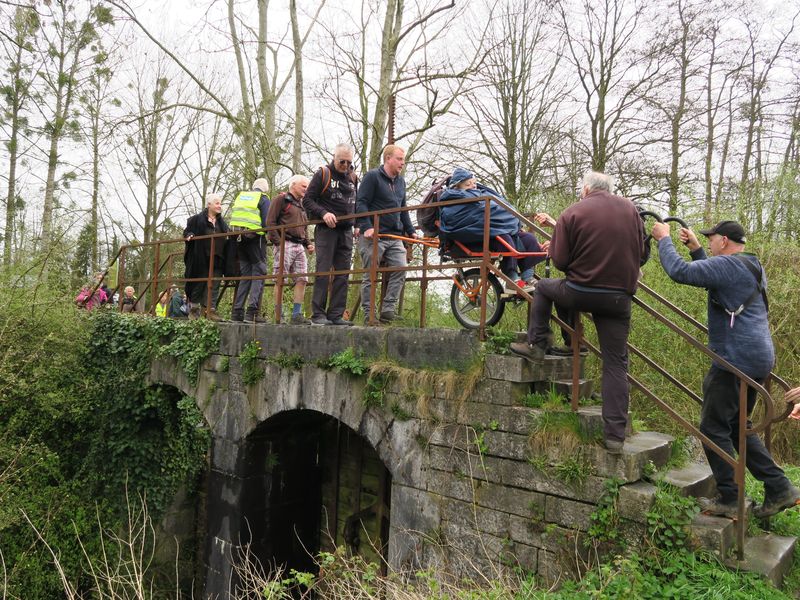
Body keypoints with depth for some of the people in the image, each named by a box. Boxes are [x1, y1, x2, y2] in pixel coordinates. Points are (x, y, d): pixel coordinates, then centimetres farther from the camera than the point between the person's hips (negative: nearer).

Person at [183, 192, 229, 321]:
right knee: (198, 285, 3)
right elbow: (187, 232, 5)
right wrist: (189, 235, -16)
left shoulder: (222, 222, 17)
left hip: (217, 260, 4)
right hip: (200, 260, -4)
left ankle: (210, 310, -3)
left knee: (213, 286, -2)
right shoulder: (197, 220, 3)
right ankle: (194, 309, 14)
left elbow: (226, 241, 22)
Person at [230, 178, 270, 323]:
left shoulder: (240, 197, 20)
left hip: (239, 239, 6)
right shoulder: (263, 199, 2)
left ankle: (237, 311, 6)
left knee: (245, 275, 11)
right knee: (259, 274, -5)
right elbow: (267, 222, -8)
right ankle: (252, 312, -15)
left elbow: (233, 218, 18)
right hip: (256, 238, -6)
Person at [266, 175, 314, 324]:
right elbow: (270, 222, -6)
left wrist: (307, 244, 14)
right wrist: (278, 242, -14)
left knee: (301, 280, -1)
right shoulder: (281, 199, 3)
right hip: (285, 244, -7)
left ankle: (296, 315, 1)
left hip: (299, 246, 7)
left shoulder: (302, 205, 26)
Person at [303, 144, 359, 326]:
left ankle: (336, 315, 7)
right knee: (323, 272, -7)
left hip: (346, 231, 5)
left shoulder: (353, 178, 16)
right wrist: (323, 213, -19)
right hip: (326, 230, -5)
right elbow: (307, 200, -4)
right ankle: (318, 314, -3)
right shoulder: (323, 174, 1)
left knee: (343, 275, 3)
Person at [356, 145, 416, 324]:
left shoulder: (401, 181, 18)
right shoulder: (372, 176, -3)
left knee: (400, 269, -7)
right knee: (370, 276, -1)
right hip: (374, 235, -6)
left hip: (395, 237, 7)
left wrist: (410, 231, 17)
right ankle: (368, 314, 4)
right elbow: (361, 203, -10)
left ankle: (388, 309, -2)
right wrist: (367, 227, -22)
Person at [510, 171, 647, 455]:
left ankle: (536, 344, 27)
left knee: (543, 286, 29)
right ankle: (615, 435, 6)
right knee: (616, 364, 7)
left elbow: (560, 261, -2)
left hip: (581, 292, -2)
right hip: (620, 298, 3)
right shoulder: (630, 209, 8)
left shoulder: (573, 213, -3)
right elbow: (641, 255, 16)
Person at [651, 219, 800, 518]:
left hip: (737, 359, -10)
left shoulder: (727, 264, -14)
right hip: (758, 358, 10)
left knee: (714, 427, 0)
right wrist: (694, 247, 25)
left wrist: (663, 238, -7)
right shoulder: (751, 266, 18)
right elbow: (711, 276, 31)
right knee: (737, 426, 19)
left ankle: (729, 499, 7)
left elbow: (679, 271, -21)